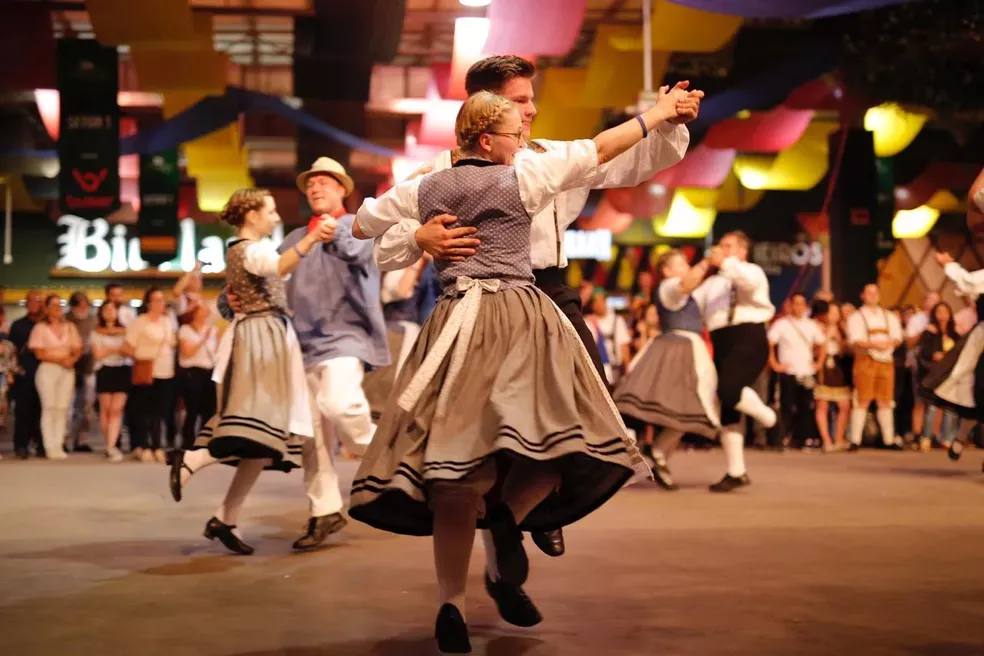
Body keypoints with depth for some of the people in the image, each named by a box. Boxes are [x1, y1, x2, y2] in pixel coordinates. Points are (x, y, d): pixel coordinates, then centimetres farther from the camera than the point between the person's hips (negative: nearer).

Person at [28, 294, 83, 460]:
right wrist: (61, 359, -14)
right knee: (49, 408, -5)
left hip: (67, 371, 3)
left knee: (62, 408, 1)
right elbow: (40, 354, -5)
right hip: (47, 370, -3)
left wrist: (72, 359, -12)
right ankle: (50, 447, -4)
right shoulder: (40, 327, 1)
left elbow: (77, 350, 9)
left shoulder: (70, 327, 12)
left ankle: (59, 445, 3)